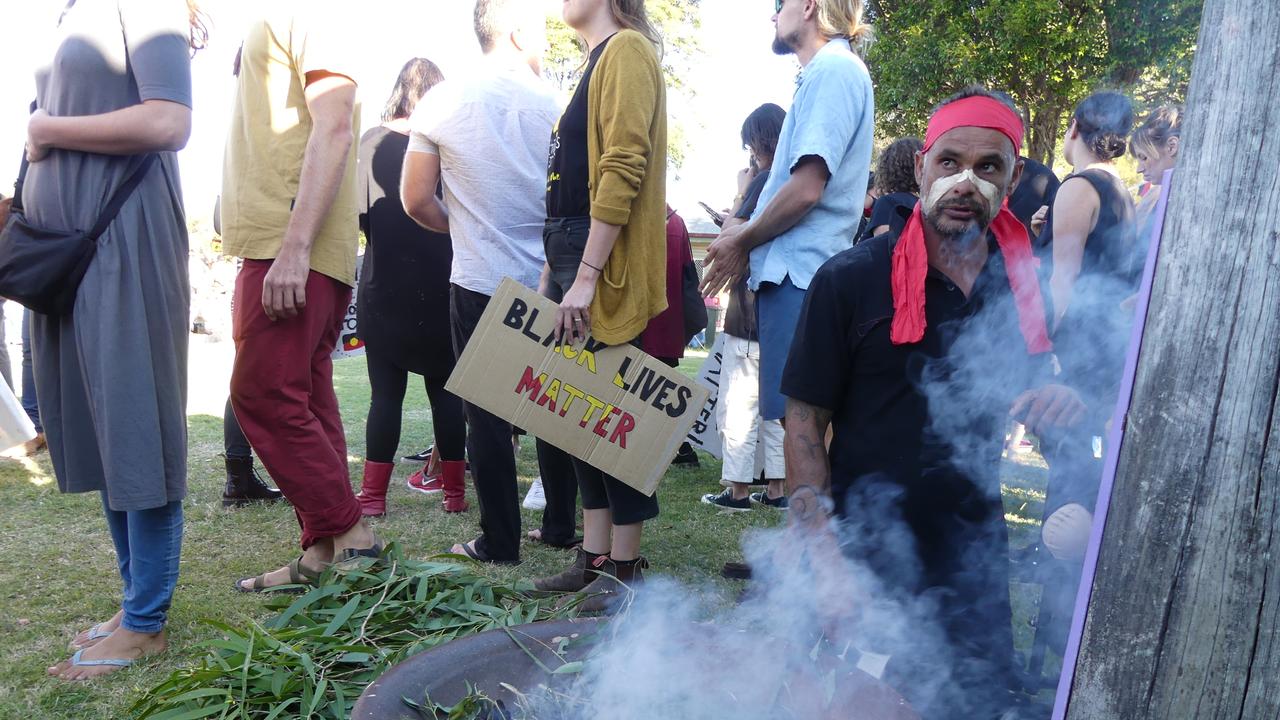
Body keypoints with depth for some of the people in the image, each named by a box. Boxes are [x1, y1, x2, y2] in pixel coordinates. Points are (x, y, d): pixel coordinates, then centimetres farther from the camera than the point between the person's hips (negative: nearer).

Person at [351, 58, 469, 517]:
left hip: (385, 285, 0)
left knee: (386, 392, 3)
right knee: (445, 388, 8)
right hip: (440, 285, 1)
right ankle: (453, 491, 11)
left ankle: (373, 494, 5)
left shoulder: (373, 141, 0)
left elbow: (359, 213, 0)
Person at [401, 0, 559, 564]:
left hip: (478, 283, -1)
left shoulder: (441, 102, -2)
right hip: (549, 280, 2)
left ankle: (499, 542, 11)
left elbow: (416, 201, 0)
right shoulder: (554, 103, -2)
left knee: (488, 414, 6)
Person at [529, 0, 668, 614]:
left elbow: (622, 168, -18)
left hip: (603, 266, -10)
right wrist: (552, 273, 17)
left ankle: (625, 568, 6)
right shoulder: (596, 63, 23)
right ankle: (594, 558, 19)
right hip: (573, 259, 10)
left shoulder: (626, 50, -6)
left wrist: (585, 278, -22)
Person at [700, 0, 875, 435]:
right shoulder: (830, 71, 21)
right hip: (794, 272, 10)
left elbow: (806, 188, -18)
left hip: (800, 273, -10)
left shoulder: (832, 69, -8)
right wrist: (746, 234, 16)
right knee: (796, 417, 13)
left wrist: (742, 242, -4)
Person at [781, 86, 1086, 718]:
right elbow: (804, 421, -10)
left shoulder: (1026, 283, 2)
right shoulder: (849, 279, -11)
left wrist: (1060, 405, -10)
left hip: (976, 565, 4)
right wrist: (822, 550, -20)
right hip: (865, 559, -4)